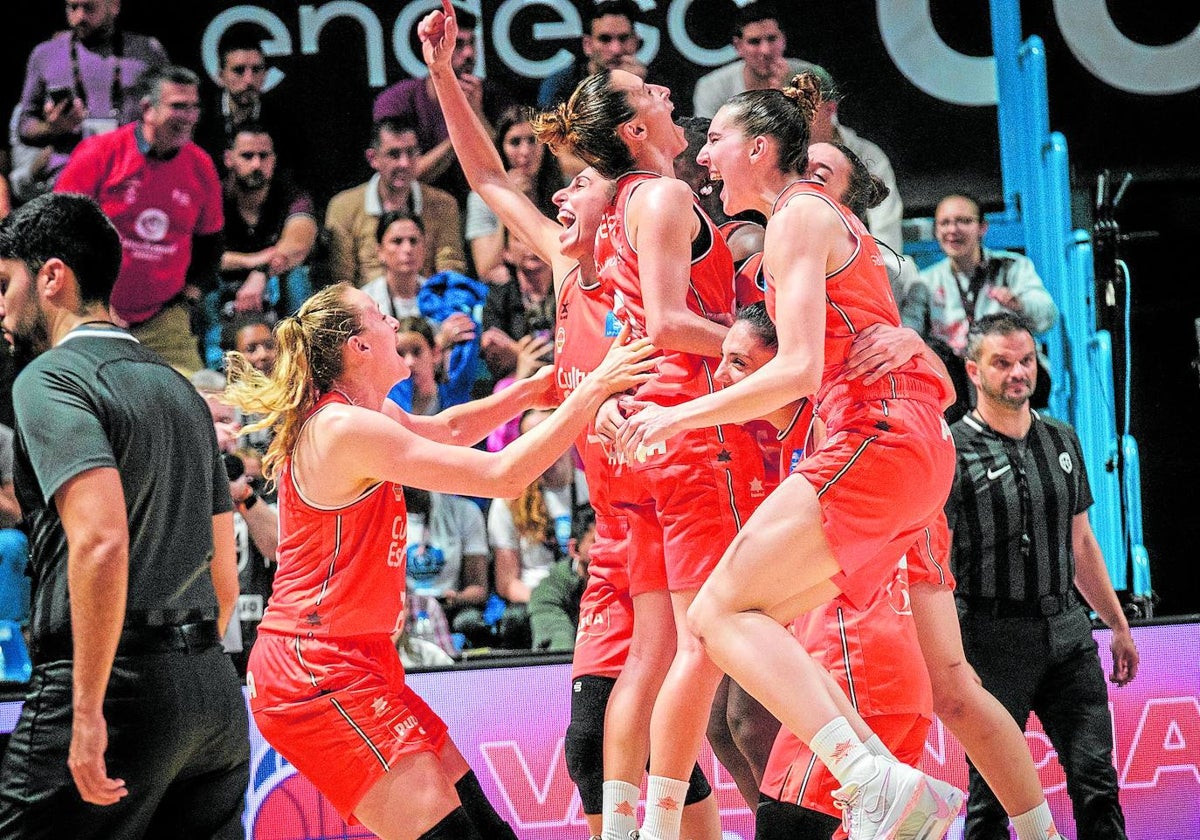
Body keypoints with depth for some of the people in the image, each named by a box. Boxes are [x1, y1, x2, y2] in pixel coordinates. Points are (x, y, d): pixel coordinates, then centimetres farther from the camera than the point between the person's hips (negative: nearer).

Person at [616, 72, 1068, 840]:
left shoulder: (799, 217, -4)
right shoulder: (832, 216, 24)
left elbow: (798, 372, -14)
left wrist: (677, 418, -8)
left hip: (876, 439, -10)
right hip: (922, 451, 10)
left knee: (722, 612, -16)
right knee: (948, 682, 11)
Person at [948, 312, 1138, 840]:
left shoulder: (1062, 441, 13)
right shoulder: (953, 451, -6)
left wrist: (1118, 625, 23)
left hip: (1068, 632, 5)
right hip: (994, 636, -5)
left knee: (1096, 777, 0)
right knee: (992, 791, 0)